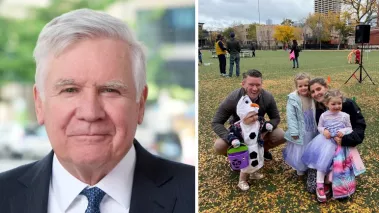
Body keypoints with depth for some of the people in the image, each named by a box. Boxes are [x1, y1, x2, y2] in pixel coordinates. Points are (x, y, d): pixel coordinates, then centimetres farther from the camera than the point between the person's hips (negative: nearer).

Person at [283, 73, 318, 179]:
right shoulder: (293, 99, -15)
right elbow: (291, 117, -16)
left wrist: (318, 128, 4)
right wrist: (294, 132, -18)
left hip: (312, 131, 4)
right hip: (300, 132, -4)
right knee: (299, 152, 6)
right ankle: (300, 171, 26)